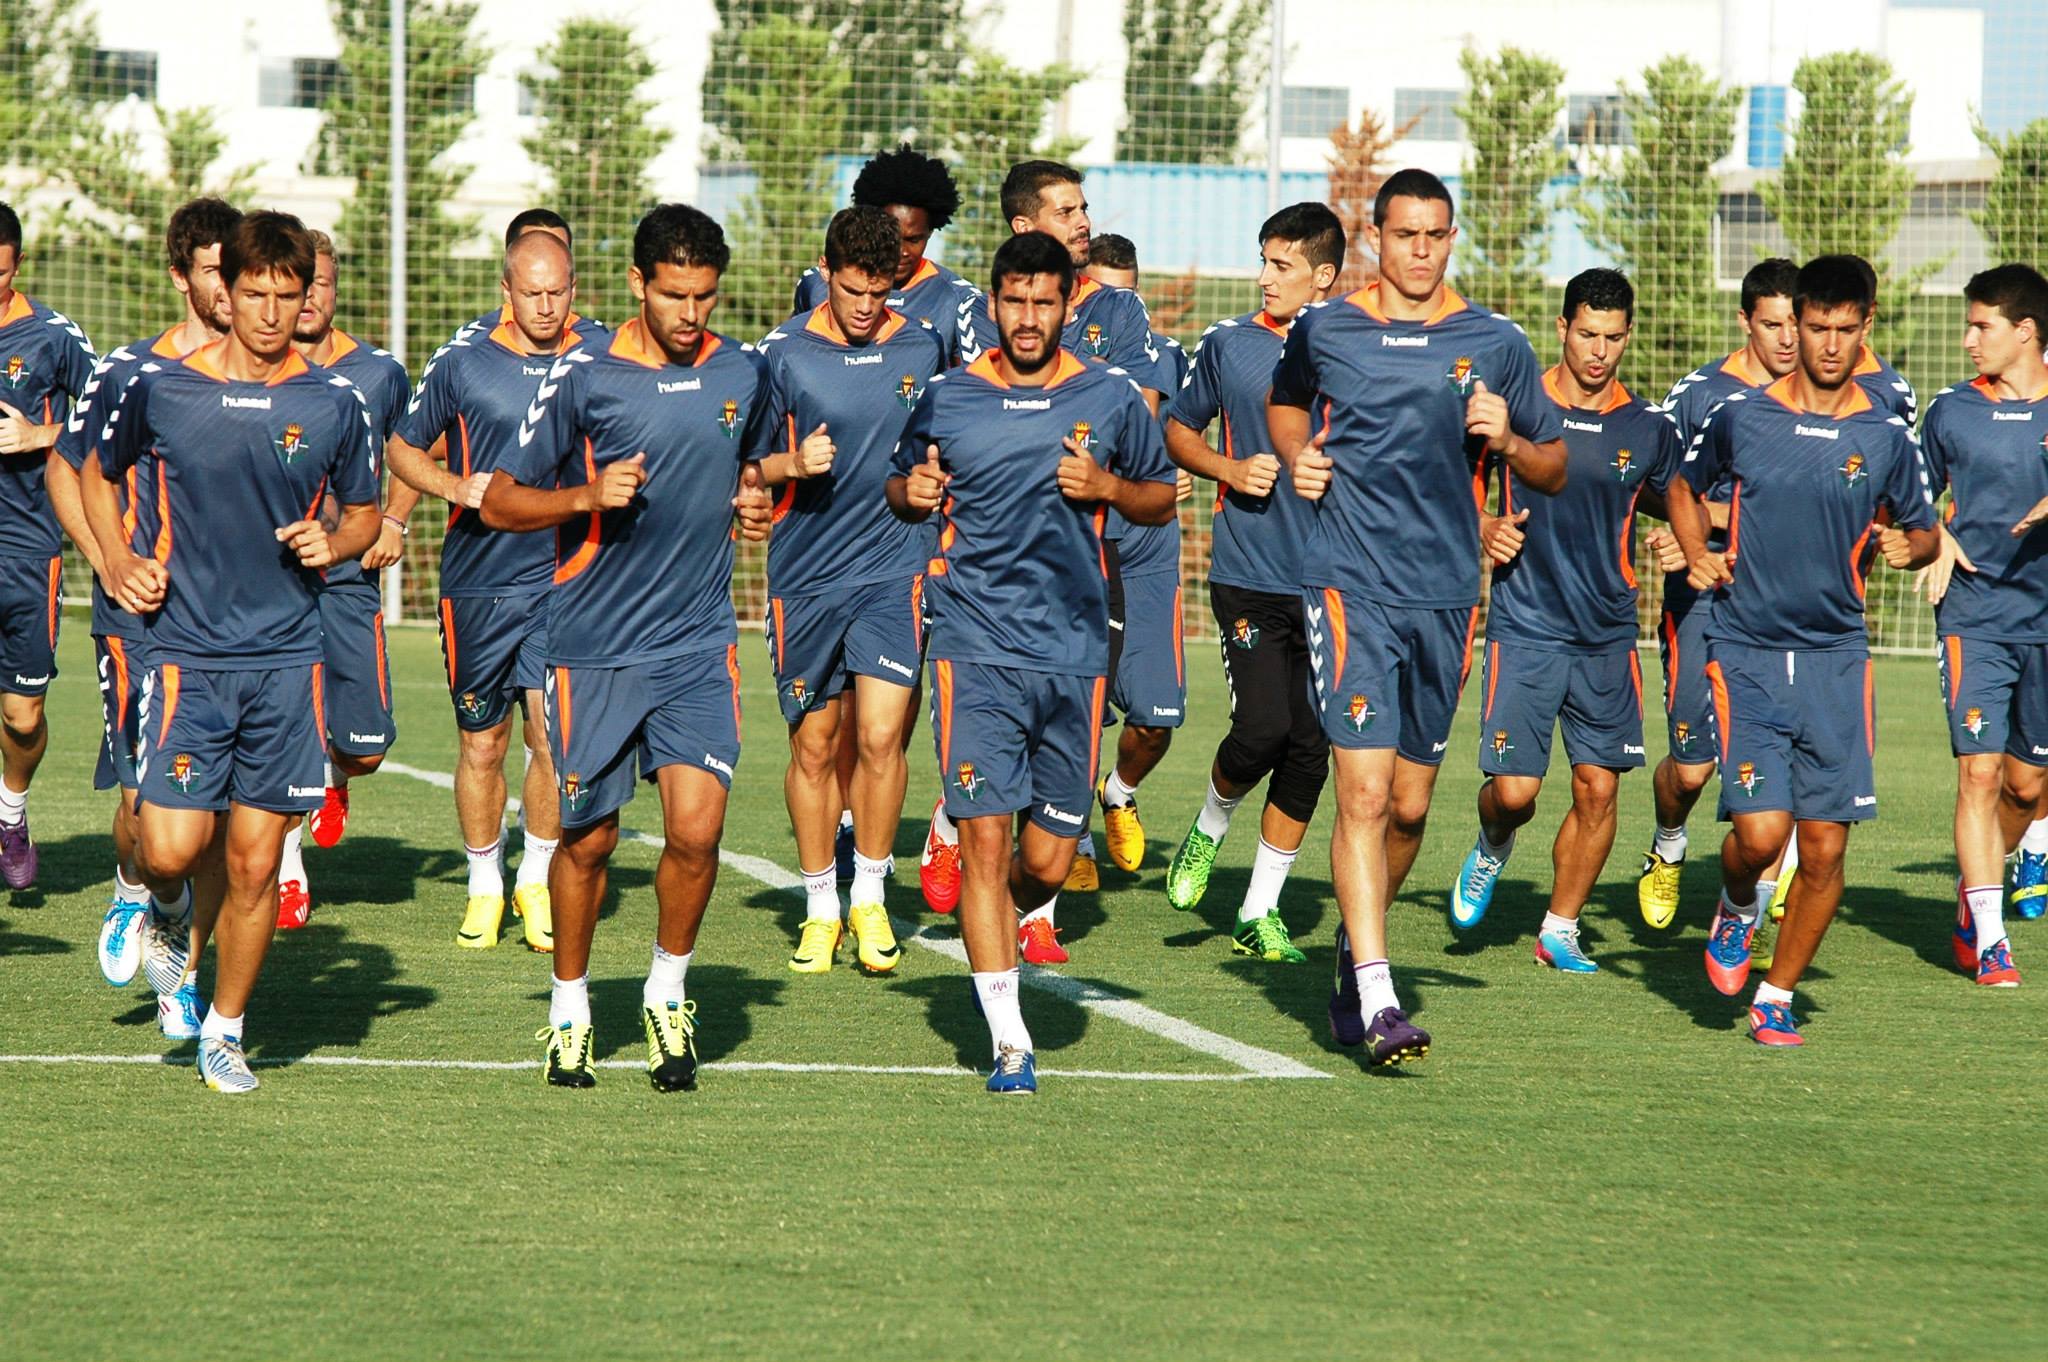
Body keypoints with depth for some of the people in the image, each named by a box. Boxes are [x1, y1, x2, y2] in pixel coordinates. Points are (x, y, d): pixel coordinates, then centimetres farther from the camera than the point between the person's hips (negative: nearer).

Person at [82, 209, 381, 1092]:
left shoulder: (334, 405, 2)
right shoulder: (161, 389, -1)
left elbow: (364, 514, 17)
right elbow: (97, 472, 17)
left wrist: (334, 543, -5)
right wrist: (120, 562, 2)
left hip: (287, 658, 1)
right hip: (187, 649, -1)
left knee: (255, 860, 2)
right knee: (174, 848, -12)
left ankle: (226, 1028, 18)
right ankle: (162, 908, 25)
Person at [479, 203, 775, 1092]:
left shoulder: (743, 373, 6)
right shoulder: (582, 377, -5)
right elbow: (499, 503, -2)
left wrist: (755, 501, 5)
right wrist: (588, 496, -19)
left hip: (699, 645, 2)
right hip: (594, 649, -2)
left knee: (696, 826, -12)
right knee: (588, 839, 5)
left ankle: (667, 992, 10)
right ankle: (569, 1009, 26)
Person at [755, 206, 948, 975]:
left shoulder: (923, 350, 3)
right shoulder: (784, 353, -3)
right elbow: (744, 464, 2)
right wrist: (792, 465, -16)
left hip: (893, 571, 0)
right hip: (805, 578, 0)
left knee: (880, 737, -10)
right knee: (814, 747, 5)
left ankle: (870, 899, 6)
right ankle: (820, 909, 18)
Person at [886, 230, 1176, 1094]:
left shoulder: (1109, 399, 5)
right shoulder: (946, 399, 5)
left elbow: (1161, 500, 15)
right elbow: (901, 487, 19)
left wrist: (1108, 488, -6)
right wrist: (912, 494, -5)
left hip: (1073, 652, 1)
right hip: (976, 647, -1)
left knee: (1047, 864, 3)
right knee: (984, 836, -10)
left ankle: (993, 939, 38)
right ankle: (1009, 1041, -5)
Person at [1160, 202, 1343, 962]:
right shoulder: (1229, 345, 4)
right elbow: (1177, 429, 15)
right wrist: (1232, 470, -2)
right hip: (1249, 579, -1)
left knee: (1311, 748, 0)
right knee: (1262, 727, -16)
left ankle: (1260, 912, 12)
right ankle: (1209, 828, 16)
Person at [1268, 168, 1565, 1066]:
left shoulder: (1495, 345, 5)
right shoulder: (1323, 332, 4)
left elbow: (1554, 472, 12)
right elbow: (1284, 403, 26)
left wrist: (1507, 441, -9)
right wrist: (1297, 459, 5)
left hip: (1446, 595, 3)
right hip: (1349, 584, -3)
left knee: (1410, 806, 11)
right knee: (1364, 793, -15)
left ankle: (1354, 949, 36)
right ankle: (1375, 1000, -18)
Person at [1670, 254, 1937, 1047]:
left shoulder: (1887, 437, 3)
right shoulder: (1740, 416, 1)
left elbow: (1925, 533, 15)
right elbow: (1685, 488, 19)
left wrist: (1906, 546, -8)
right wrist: (1698, 554, 1)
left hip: (1837, 655, 1)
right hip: (1747, 650, -1)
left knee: (1825, 848, -2)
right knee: (1761, 829, -15)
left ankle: (1777, 996, 17)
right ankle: (1736, 908, 20)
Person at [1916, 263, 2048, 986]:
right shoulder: (1952, 411, 4)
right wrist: (1938, 542, -2)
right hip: (1975, 618, -1)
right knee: (1979, 770, -11)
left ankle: (1975, 895, 33)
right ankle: (1988, 939, -8)